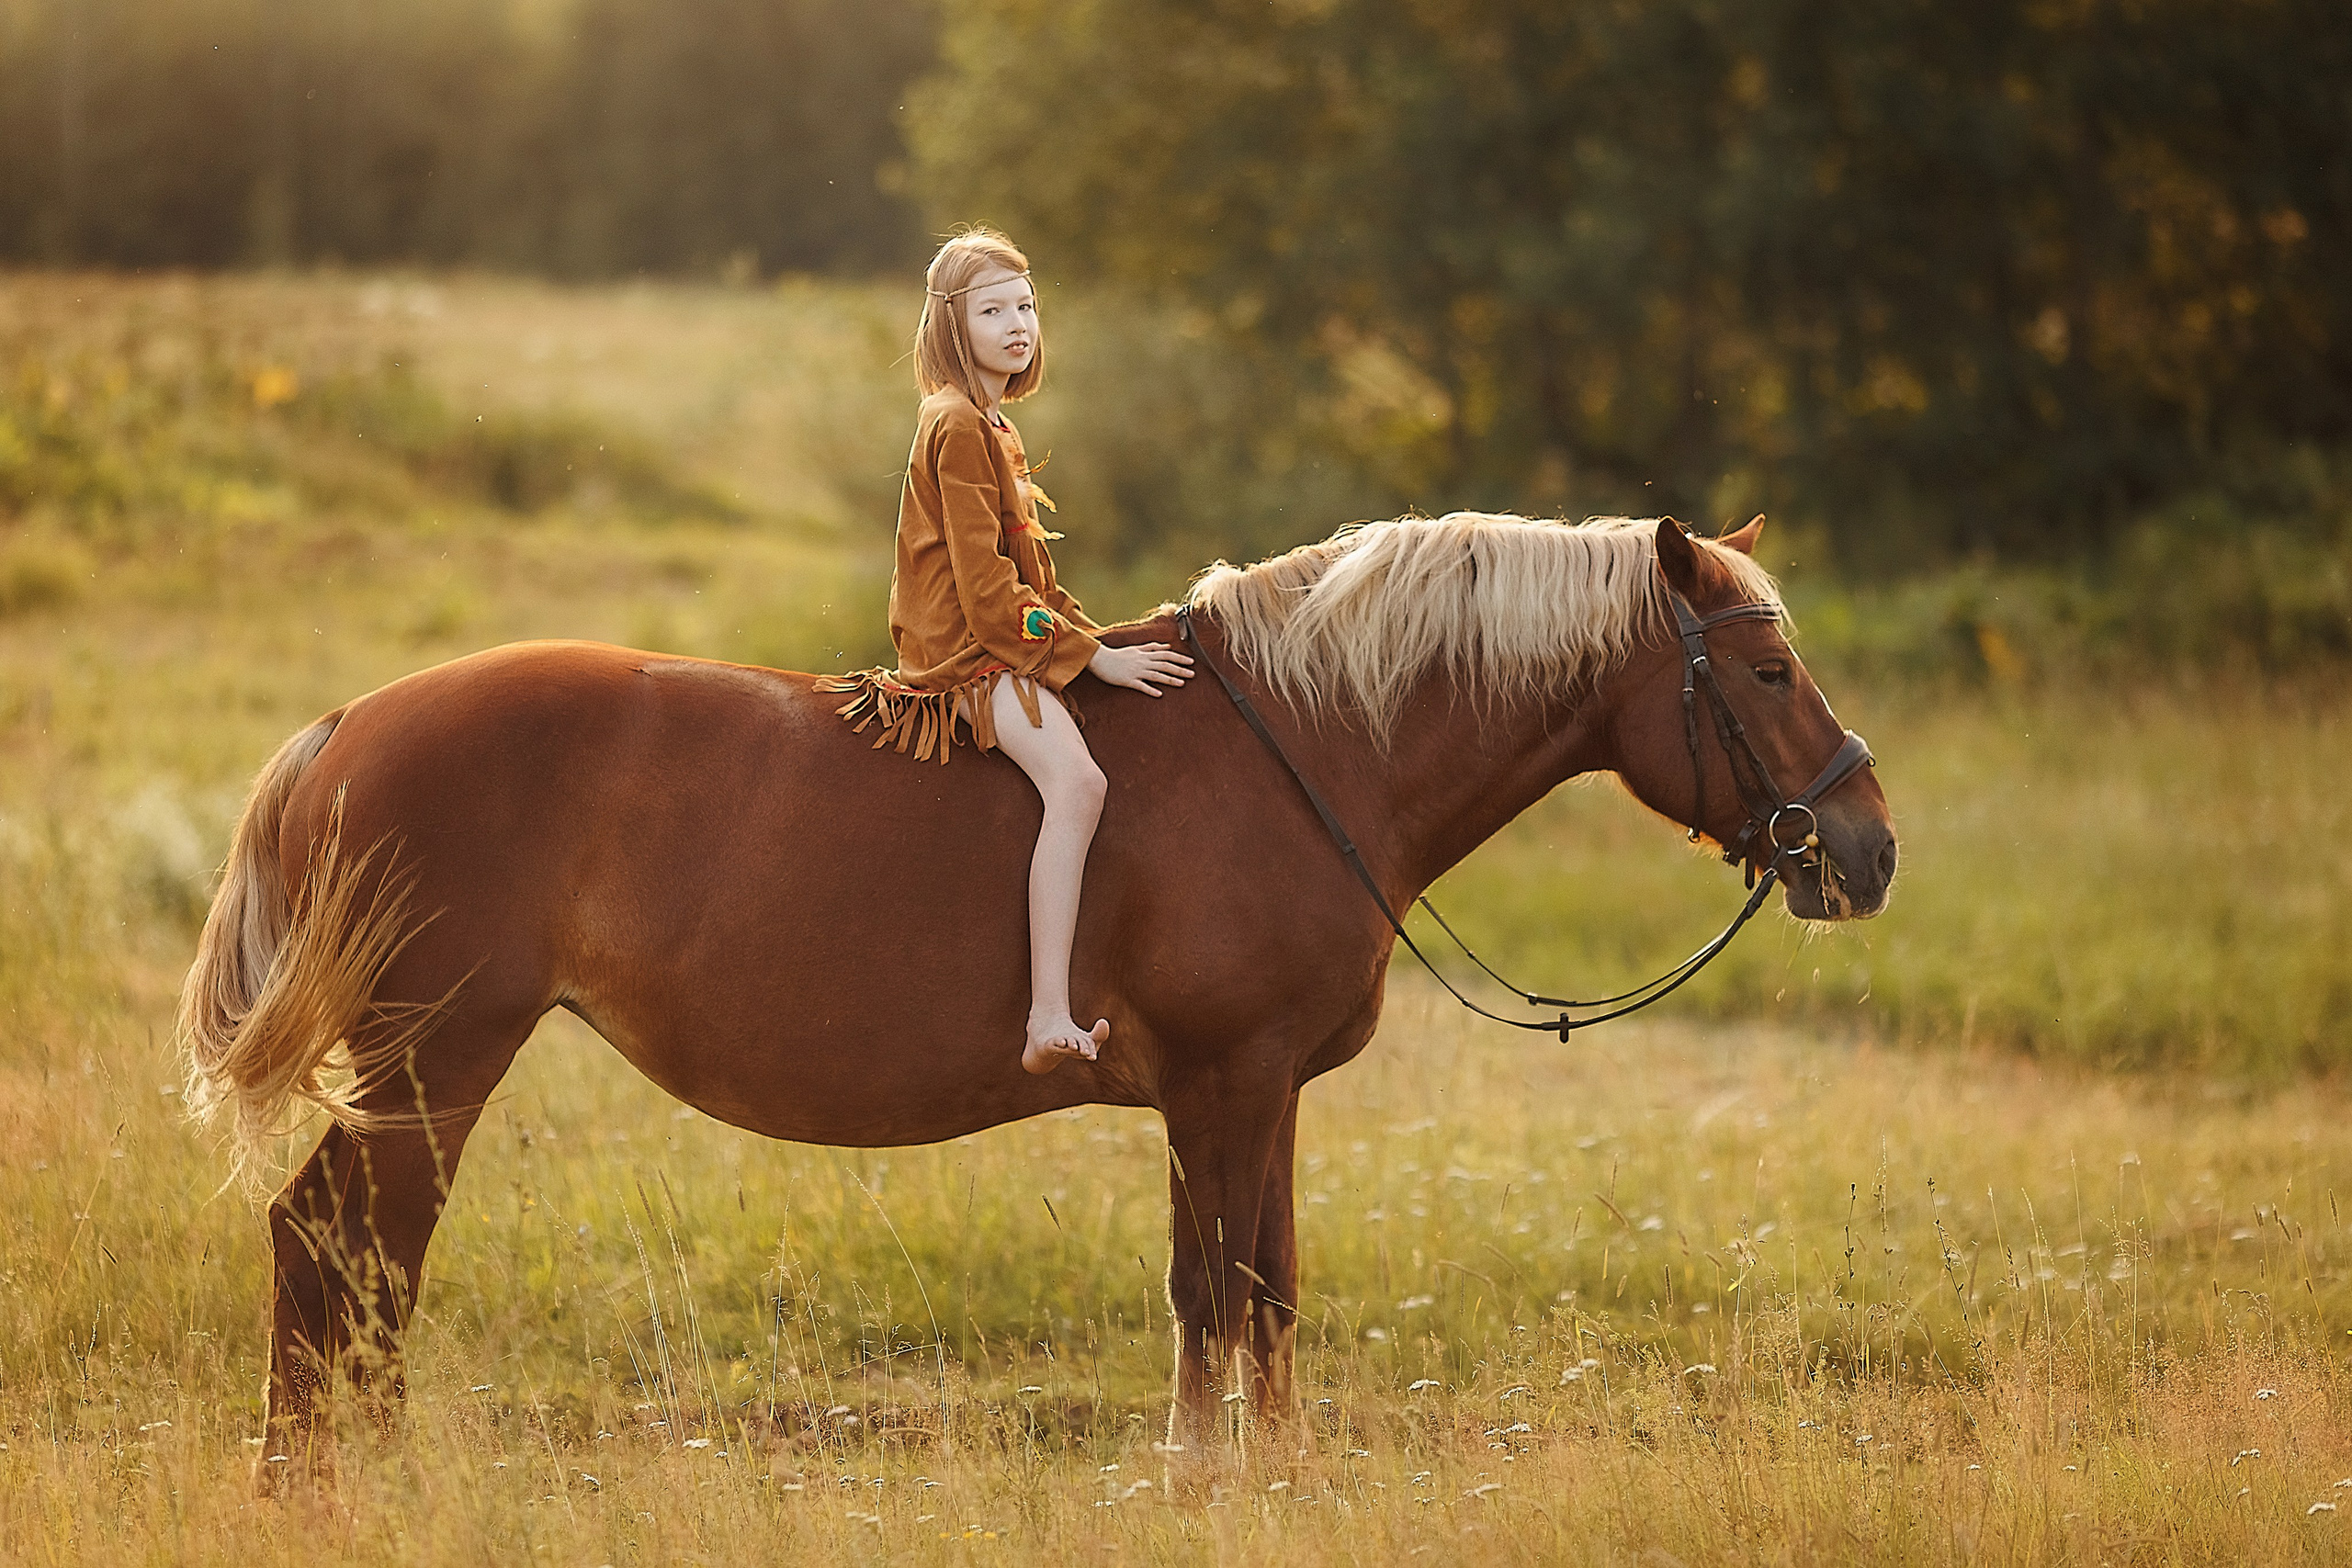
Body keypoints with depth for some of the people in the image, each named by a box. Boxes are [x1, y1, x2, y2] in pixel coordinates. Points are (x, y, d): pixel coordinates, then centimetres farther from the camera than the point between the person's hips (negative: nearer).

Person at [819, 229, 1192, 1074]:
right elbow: (984, 583, -18)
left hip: (1008, 643, 11)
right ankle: (1050, 1019, -39)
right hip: (965, 651, -11)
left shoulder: (992, 428, 20)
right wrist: (1089, 654, -15)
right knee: (1075, 780, -30)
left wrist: (1089, 639, 13)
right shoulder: (959, 426, -12)